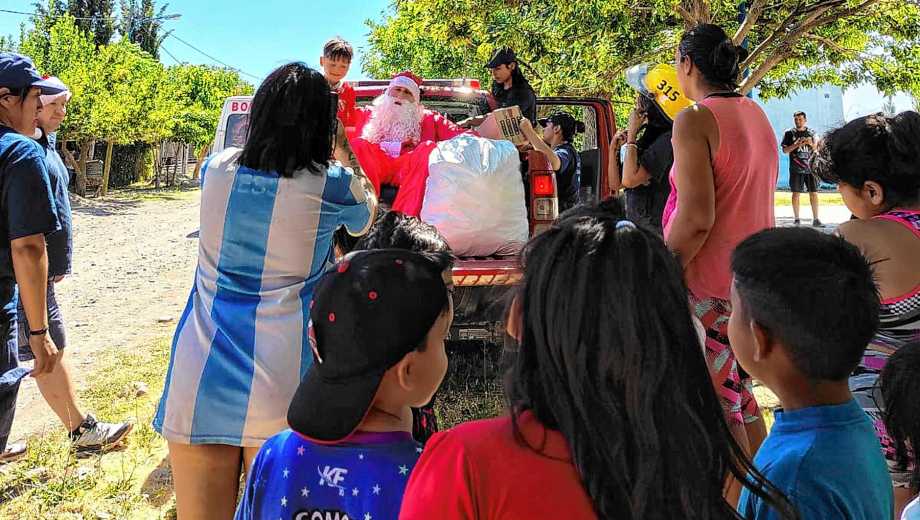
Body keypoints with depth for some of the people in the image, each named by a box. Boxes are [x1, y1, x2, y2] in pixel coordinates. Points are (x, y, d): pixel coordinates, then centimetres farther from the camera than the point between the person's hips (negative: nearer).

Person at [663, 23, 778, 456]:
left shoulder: (695, 120, -16)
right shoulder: (756, 114, 10)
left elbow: (696, 217, -23)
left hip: (709, 284, -9)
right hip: (753, 274, 9)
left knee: (713, 400, 1)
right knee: (737, 389, 21)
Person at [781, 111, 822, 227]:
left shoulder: (811, 133, 11)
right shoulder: (789, 133, 4)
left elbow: (817, 150, 14)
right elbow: (785, 150, 0)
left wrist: (811, 144, -7)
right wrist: (797, 145, -14)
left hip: (810, 167, 2)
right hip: (796, 168, -2)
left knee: (814, 193, 0)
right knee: (796, 193, 0)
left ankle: (815, 219, 5)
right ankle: (797, 219, 8)